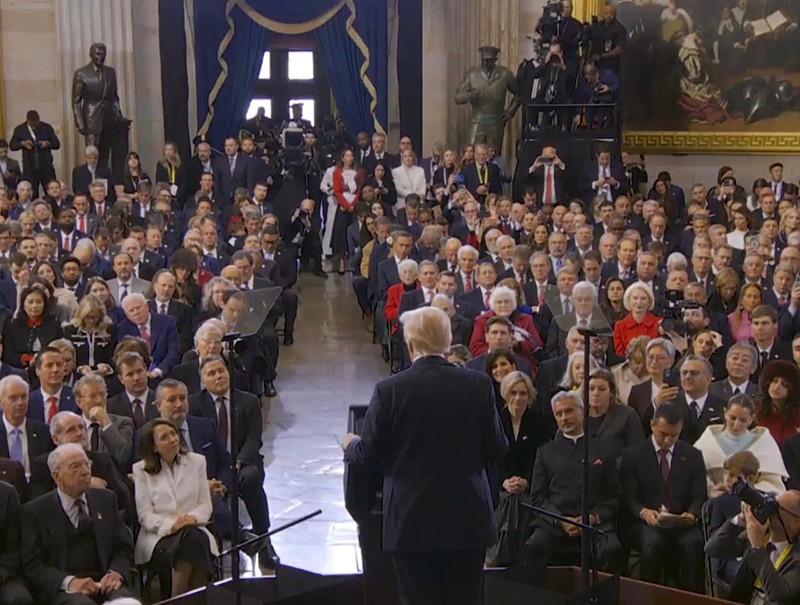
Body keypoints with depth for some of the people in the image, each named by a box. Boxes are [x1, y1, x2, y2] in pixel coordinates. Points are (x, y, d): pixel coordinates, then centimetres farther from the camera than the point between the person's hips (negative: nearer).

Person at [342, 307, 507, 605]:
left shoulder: (390, 390, -12)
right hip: (468, 520, 2)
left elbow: (369, 453, -4)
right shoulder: (479, 385, -5)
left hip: (413, 521, -2)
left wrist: (350, 445, 19)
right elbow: (497, 450, 0)